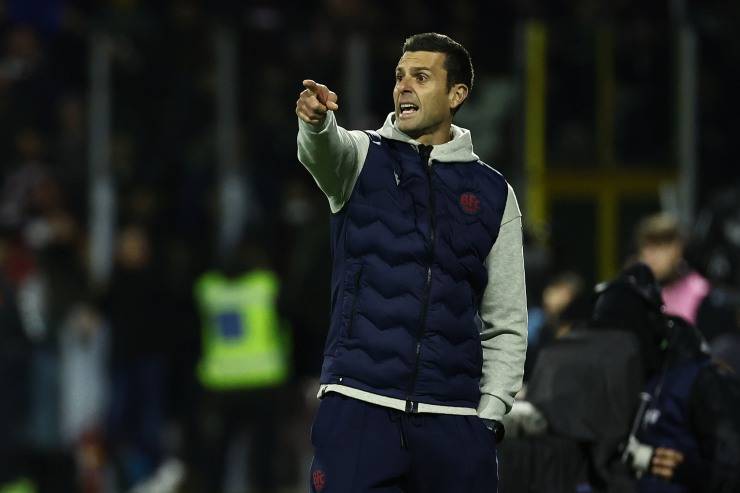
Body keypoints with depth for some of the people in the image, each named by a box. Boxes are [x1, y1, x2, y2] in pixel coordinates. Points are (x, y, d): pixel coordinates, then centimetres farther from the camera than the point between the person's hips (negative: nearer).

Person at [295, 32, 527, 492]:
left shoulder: (493, 193, 12)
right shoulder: (363, 157, 8)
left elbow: (506, 325, 14)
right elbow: (325, 150, -18)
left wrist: (490, 416, 4)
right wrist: (316, 122, -42)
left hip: (454, 420, 2)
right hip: (358, 405, -2)